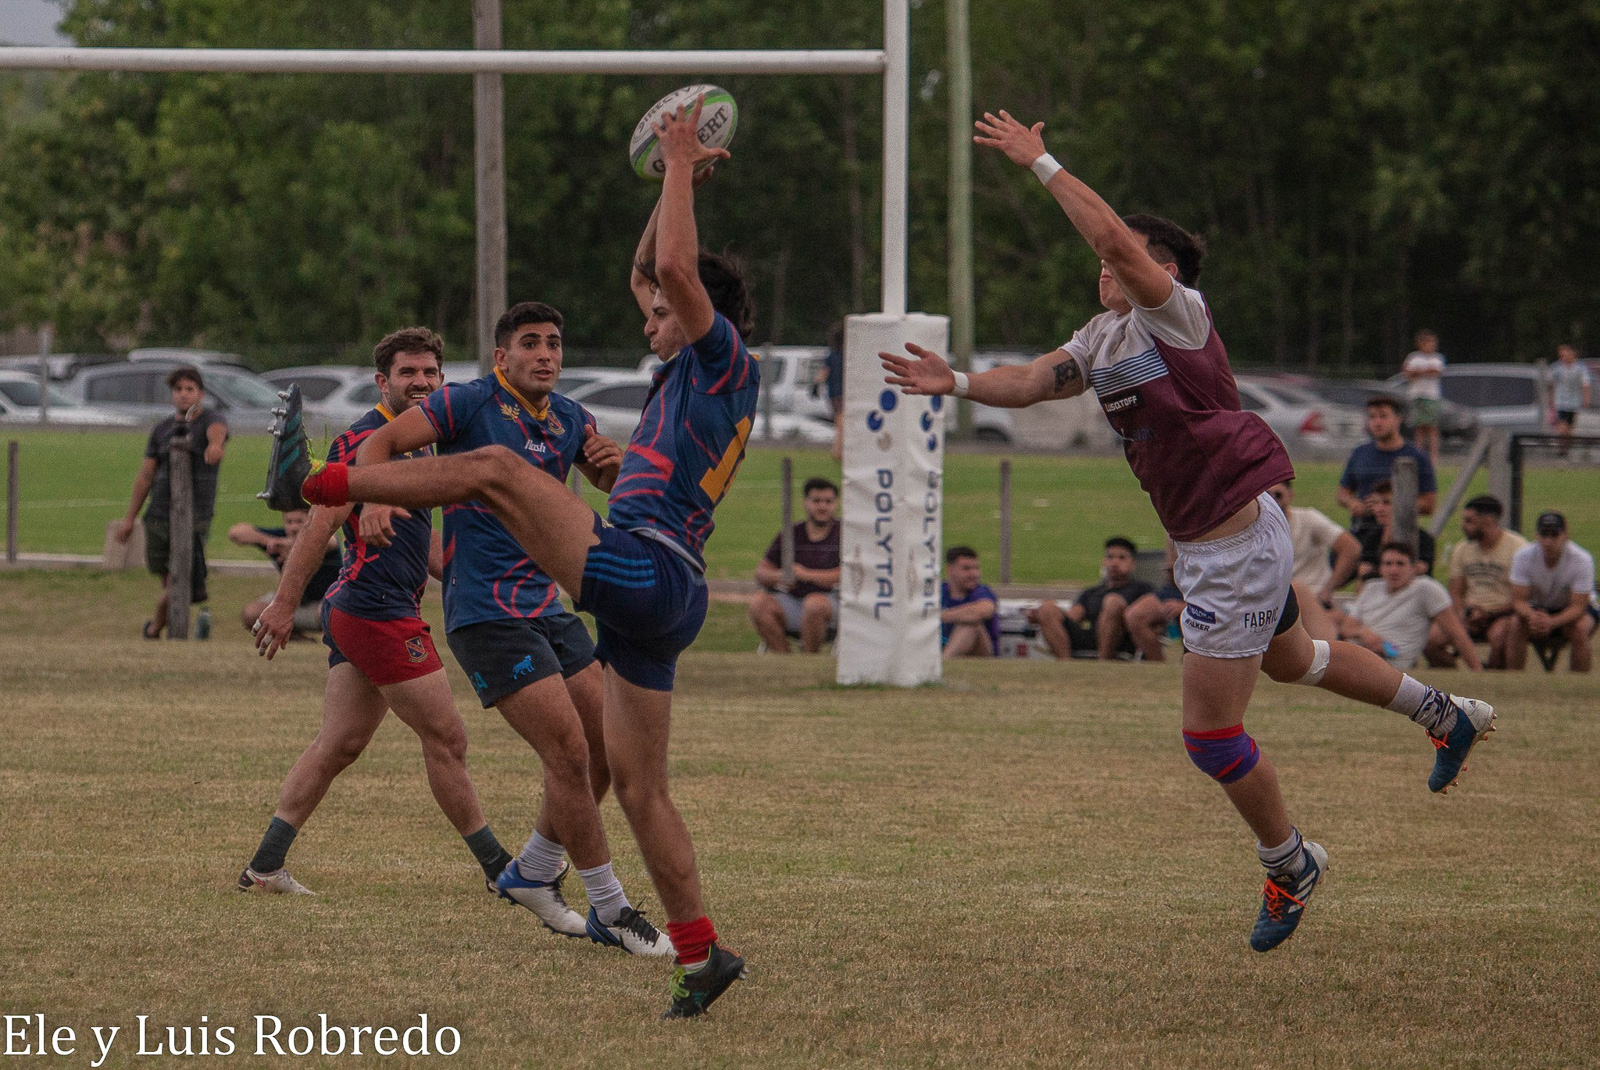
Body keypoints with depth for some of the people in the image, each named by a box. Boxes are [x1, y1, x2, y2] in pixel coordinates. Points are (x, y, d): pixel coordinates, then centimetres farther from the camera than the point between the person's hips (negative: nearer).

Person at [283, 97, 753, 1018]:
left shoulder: (728, 363, -2)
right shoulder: (693, 374, 25)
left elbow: (674, 267, -16)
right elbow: (649, 273, 37)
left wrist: (682, 164, -6)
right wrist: (680, 183, 29)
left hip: (638, 566, -10)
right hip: (656, 599, 10)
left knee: (496, 468, -12)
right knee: (640, 787, 7)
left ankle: (319, 482, -10)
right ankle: (702, 957, 5)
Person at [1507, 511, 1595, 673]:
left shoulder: (1582, 560, -25)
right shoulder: (1523, 557, -19)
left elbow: (1578, 606, -27)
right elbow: (1519, 600, -18)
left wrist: (1552, 622, -46)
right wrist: (1532, 616, -42)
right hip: (1536, 608, 2)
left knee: (1579, 628, -35)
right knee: (1516, 625, -29)